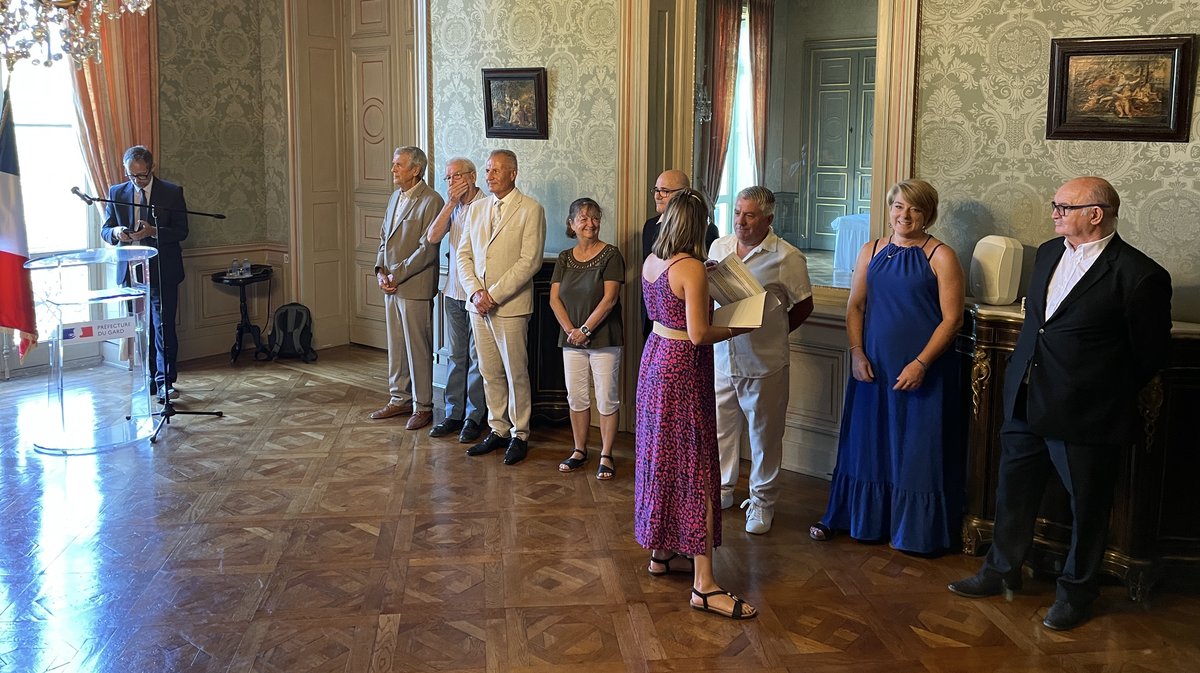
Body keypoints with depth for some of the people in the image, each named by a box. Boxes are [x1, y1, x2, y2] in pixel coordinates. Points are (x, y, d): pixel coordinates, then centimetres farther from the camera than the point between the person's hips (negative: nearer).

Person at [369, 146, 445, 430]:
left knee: (418, 348, 0)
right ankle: (399, 399, 27)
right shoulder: (395, 197, 14)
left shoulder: (431, 201, -13)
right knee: (395, 346, 15)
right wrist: (381, 270, 2)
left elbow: (427, 249, -18)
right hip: (391, 286, 8)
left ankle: (422, 406, 10)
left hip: (415, 287, -8)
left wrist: (397, 274, -16)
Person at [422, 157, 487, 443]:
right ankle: (453, 414, 20)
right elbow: (432, 238, -3)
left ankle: (474, 417, 10)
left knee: (477, 356, 2)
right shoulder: (453, 208, 10)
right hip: (453, 291, 6)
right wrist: (451, 202, -8)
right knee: (456, 355, 12)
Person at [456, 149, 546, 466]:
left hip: (510, 306, -6)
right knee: (489, 372, 12)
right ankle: (498, 430, 24)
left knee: (516, 374, 2)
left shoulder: (531, 210, -7)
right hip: (478, 305, 6)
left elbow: (530, 261, -14)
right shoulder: (476, 209, 12)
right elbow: (464, 255, 11)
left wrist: (493, 295, -16)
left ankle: (520, 435, 13)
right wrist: (475, 291, -7)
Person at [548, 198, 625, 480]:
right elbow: (555, 299, 4)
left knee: (607, 399, 0)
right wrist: (570, 330, -9)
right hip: (572, 340, 4)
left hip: (603, 338, -4)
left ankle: (606, 456, 9)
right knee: (576, 398, 10)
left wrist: (586, 329, -15)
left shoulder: (611, 255, -6)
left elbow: (609, 299, -13)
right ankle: (580, 451, 22)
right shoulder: (564, 258, 8)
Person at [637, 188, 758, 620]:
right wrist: (735, 329, -5)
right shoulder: (691, 268, -19)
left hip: (655, 357, 9)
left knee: (663, 458, 19)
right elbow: (698, 334, -21)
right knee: (695, 470, -6)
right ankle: (704, 585, -3)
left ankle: (662, 553, 31)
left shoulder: (651, 261, 5)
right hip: (684, 369, -9)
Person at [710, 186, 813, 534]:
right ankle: (722, 489, 32)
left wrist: (770, 333, 2)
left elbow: (803, 306, -1)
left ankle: (762, 501, 22)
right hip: (722, 358, 5)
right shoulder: (718, 247, 6)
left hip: (764, 363, -4)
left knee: (765, 434, 7)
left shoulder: (786, 257, -10)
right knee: (720, 427, 15)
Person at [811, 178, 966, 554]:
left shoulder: (941, 257, -6)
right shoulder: (872, 251, 7)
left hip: (922, 371, -4)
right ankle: (855, 517, 29)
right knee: (866, 441, 14)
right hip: (872, 366, 4)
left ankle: (914, 530, 17)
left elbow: (952, 319, -10)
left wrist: (921, 363, -18)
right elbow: (855, 307, 9)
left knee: (916, 447, 4)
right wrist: (857, 353, -5)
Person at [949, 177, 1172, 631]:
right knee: (1014, 492, 18)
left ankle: (1076, 592, 30)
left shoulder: (1139, 275, -17)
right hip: (1025, 404, 7)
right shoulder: (1049, 252, 6)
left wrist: (1108, 393, 3)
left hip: (1085, 415, -7)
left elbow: (1151, 354, -7)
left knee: (1087, 508, 11)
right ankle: (1002, 571, 36)